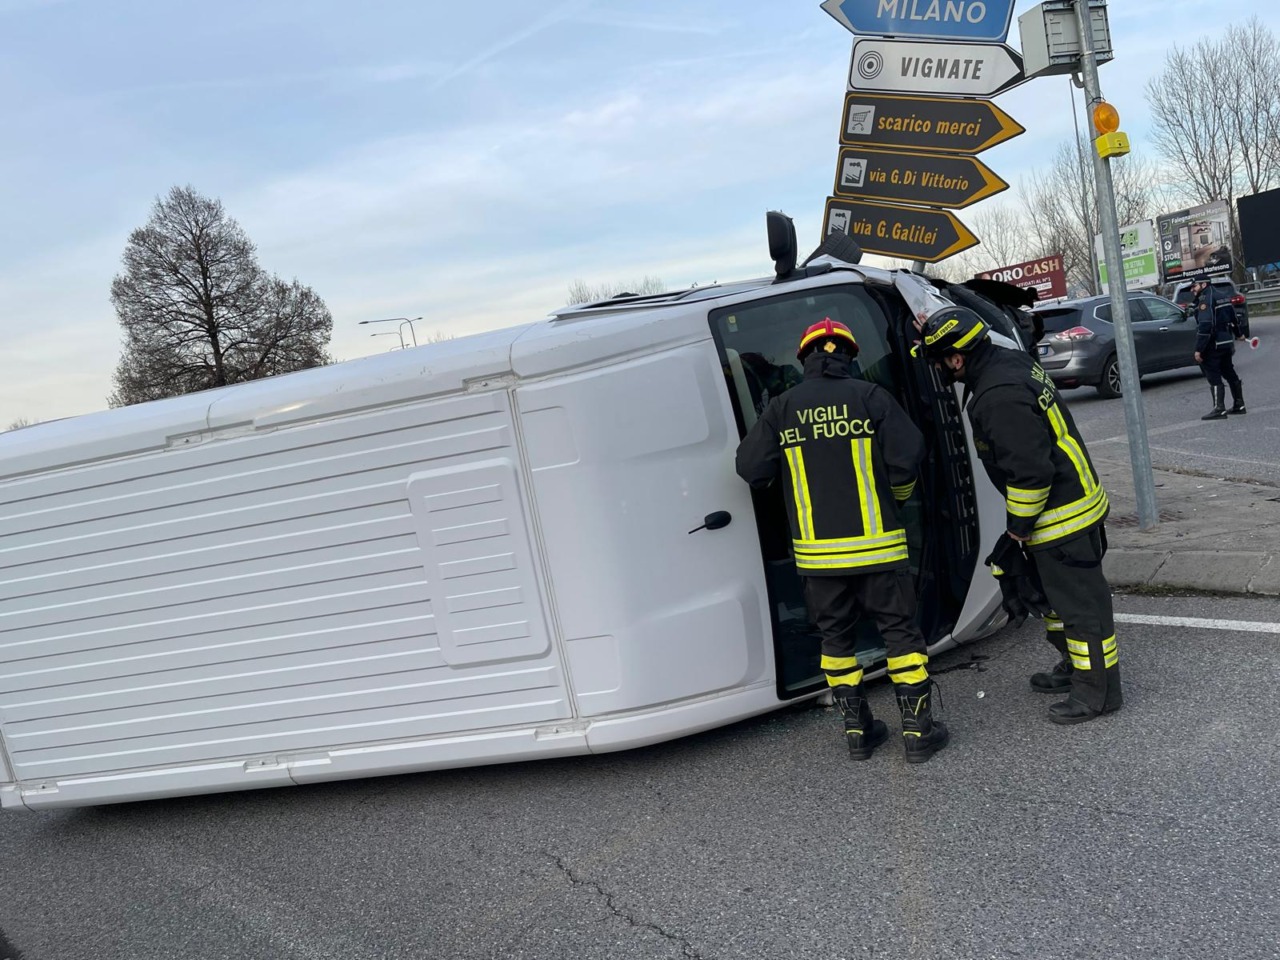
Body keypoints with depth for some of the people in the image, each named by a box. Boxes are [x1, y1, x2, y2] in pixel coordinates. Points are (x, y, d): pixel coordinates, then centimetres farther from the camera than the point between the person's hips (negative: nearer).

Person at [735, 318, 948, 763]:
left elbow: (751, 468, -1)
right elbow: (908, 456, -9)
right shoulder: (870, 396, -4)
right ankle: (918, 731, 12)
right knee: (900, 631, 9)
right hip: (876, 543, -2)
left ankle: (857, 730, 22)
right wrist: (895, 496, 10)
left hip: (818, 551, 2)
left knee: (836, 638, 15)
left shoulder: (782, 408, 1)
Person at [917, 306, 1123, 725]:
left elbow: (1030, 470, -28)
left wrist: (1018, 526, -15)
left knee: (1078, 600, 1)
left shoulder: (999, 399, -28)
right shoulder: (1008, 361, 3)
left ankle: (1098, 691, 13)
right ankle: (1075, 666, 38)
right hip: (1074, 503, 11)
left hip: (1062, 517, -11)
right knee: (1052, 592, 23)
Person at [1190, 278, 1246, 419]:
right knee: (1230, 373, 17)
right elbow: (1233, 318, 27)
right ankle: (1239, 405, 24)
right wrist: (1238, 334, 44)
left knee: (1214, 377, -8)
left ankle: (1219, 409, -10)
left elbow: (1204, 326, -24)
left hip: (1213, 345, -10)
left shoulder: (1205, 300, -16)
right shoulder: (1221, 297, 15)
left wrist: (1198, 349, -24)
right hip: (1227, 343, 10)